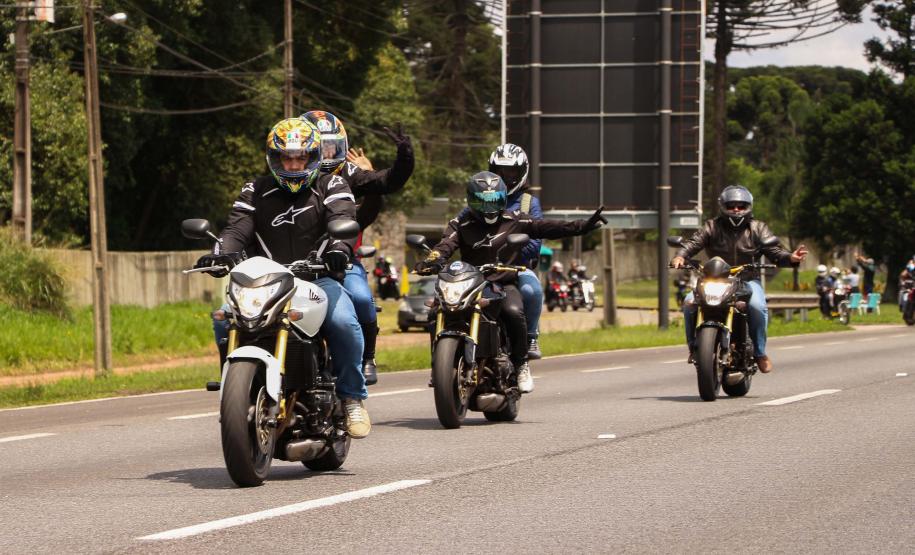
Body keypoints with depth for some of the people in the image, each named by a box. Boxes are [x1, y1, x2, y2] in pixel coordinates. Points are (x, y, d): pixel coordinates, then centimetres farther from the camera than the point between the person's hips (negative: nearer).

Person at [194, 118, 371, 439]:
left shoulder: (331, 187, 8)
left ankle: (352, 397, -12)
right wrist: (221, 254, -24)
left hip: (319, 279, -2)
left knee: (343, 322, -32)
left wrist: (339, 248, -36)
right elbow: (238, 228, 0)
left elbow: (342, 219, -12)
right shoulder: (256, 192, 15)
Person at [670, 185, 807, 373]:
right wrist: (680, 256, -30)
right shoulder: (712, 227, 5)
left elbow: (774, 251, -4)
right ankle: (694, 347, -2)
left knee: (757, 305, -33)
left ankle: (760, 352, -15)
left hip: (748, 280, -1)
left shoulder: (758, 229, 6)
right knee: (690, 302, -24)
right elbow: (693, 242, -7)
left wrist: (790, 258, -27)